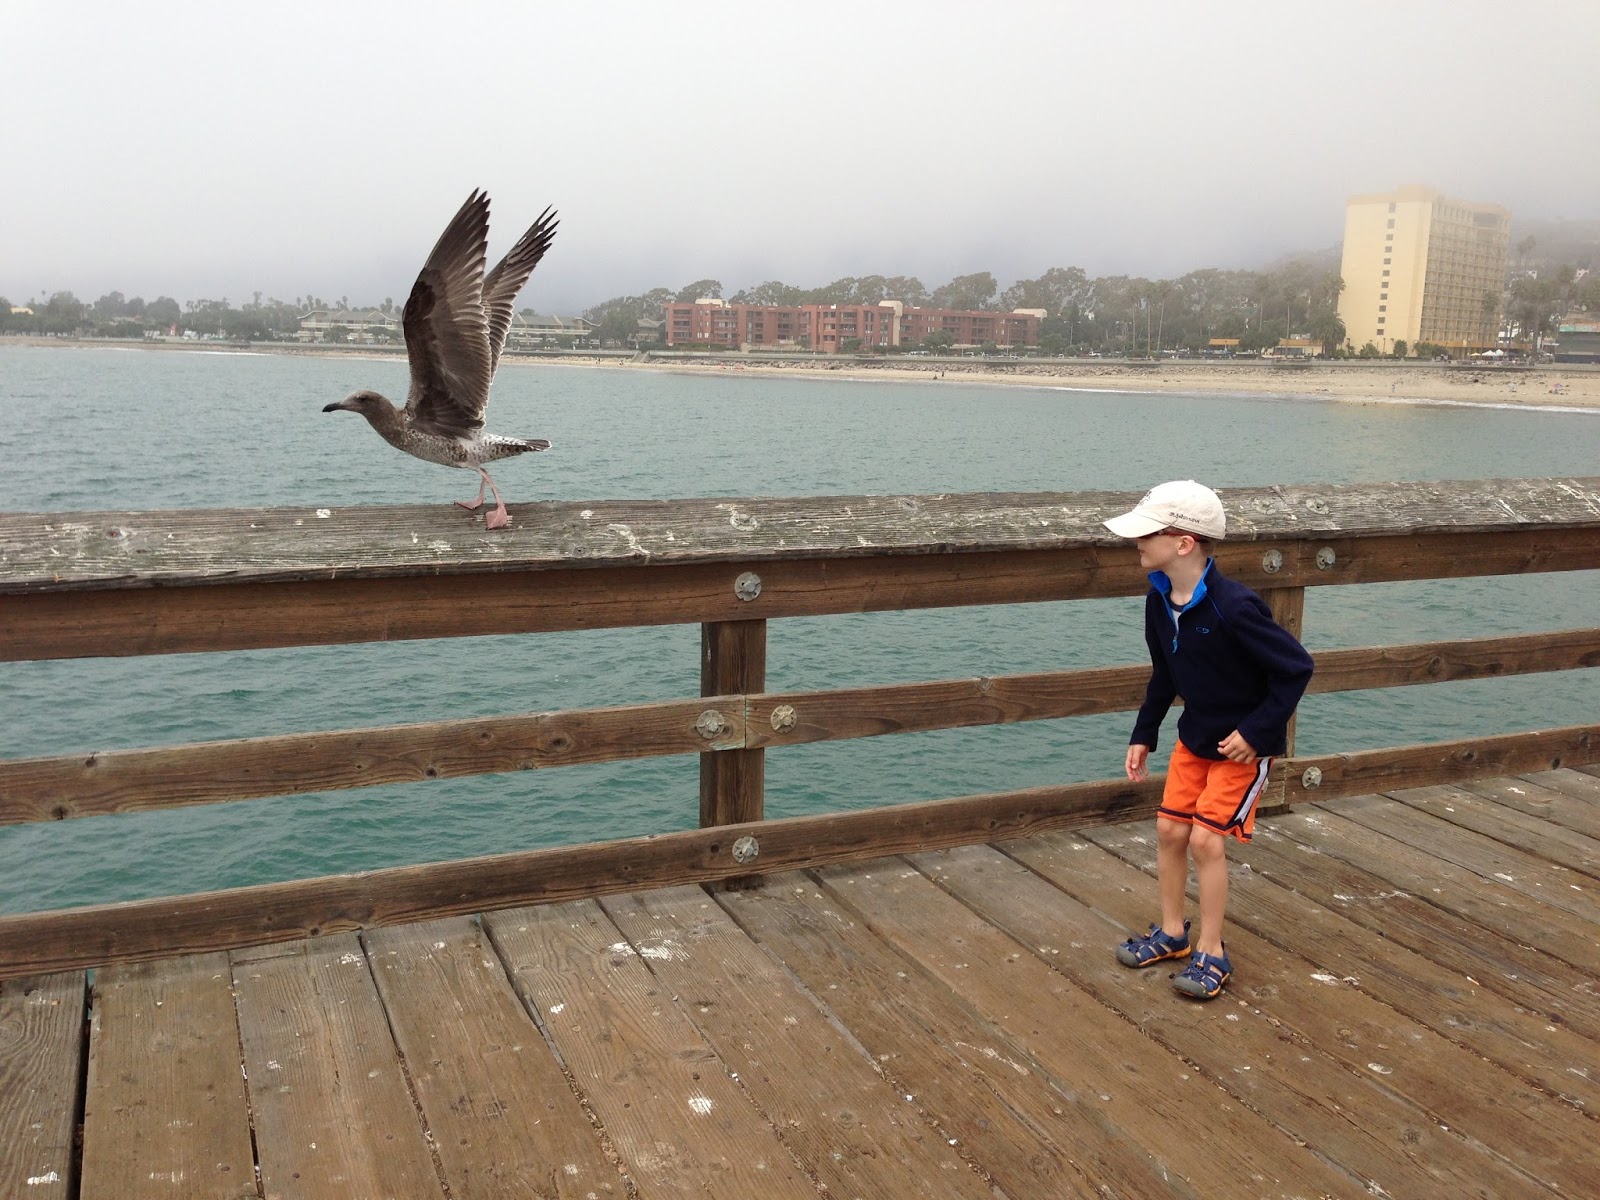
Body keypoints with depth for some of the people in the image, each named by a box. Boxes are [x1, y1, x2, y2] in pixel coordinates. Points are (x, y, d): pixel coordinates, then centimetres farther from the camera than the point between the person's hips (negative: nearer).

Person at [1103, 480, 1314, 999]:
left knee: (1206, 839, -8)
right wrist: (1143, 734, 9)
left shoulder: (1234, 608, -30)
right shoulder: (1159, 600, -6)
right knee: (1170, 829, 9)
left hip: (1244, 743, -7)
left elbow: (1296, 667, -22)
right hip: (1195, 736, 7)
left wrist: (1254, 731, -21)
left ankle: (1212, 953, 9)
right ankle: (1172, 932, 27)